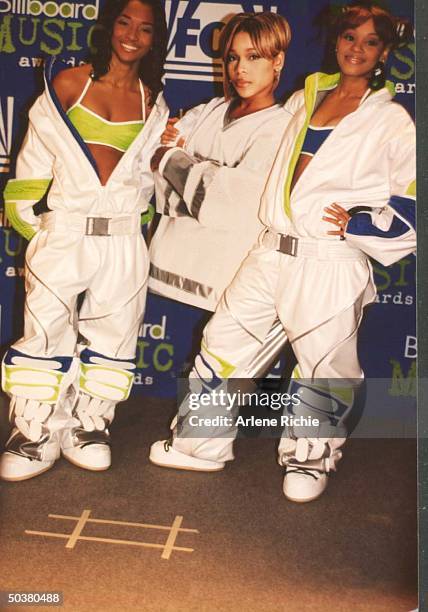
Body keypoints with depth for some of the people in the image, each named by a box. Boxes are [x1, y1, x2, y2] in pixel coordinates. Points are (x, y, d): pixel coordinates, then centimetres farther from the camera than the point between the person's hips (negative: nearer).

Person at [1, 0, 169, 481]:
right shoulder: (68, 83, 4)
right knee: (46, 331, -5)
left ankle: (88, 424, 21)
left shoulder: (154, 103, 10)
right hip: (64, 230, -2)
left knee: (111, 334, 6)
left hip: (124, 238, 3)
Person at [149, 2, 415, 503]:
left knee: (325, 365, 3)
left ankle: (310, 460, 28)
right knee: (224, 339, 9)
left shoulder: (392, 122, -1)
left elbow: (413, 206, -4)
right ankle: (202, 444, 25)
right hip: (272, 251, 5)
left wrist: (357, 225, -11)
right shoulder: (304, 99, 14)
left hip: (331, 263, -5)